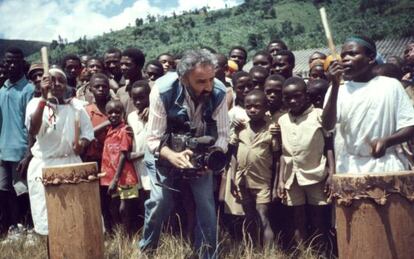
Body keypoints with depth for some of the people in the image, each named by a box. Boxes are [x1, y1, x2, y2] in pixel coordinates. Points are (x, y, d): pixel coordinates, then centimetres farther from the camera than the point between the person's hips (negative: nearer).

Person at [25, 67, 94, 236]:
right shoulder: (36, 103, -2)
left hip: (71, 163, 3)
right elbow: (33, 130, -20)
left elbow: (88, 130, 9)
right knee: (46, 214, 0)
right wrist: (43, 98, -22)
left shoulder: (76, 105, 6)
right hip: (43, 165, -2)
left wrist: (82, 143, -14)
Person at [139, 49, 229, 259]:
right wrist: (173, 156, -46)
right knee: (159, 200, -5)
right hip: (165, 151, -2)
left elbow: (222, 135, -19)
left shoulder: (218, 92, -27)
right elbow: (153, 139, -27)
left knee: (206, 203, -1)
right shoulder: (163, 90, -32)